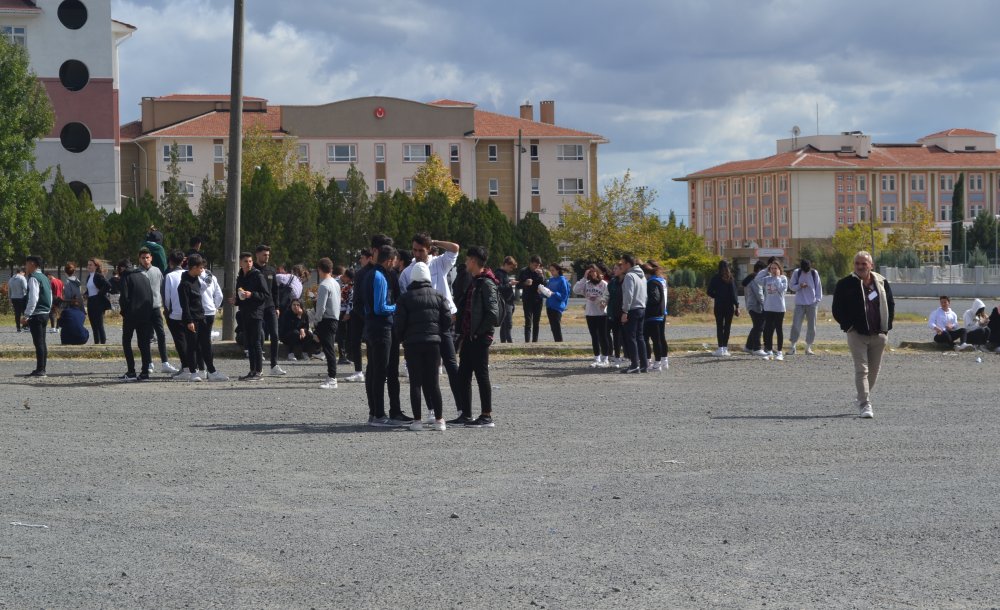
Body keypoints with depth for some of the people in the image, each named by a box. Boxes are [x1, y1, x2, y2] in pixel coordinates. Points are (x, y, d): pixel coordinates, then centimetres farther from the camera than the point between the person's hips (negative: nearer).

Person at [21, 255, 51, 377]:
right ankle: (42, 369, 15)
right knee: (42, 342, 12)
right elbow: (50, 298, 21)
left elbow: (33, 299, -21)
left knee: (38, 342, -9)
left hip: (36, 315, -9)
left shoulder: (33, 278, -12)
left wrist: (26, 315, -21)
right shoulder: (44, 278, 16)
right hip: (45, 313, 9)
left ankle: (40, 370, -10)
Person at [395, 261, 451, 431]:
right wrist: (443, 337, 16)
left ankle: (417, 420, -1)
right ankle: (439, 419, 2)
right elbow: (447, 320, 3)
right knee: (433, 381, 5)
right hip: (433, 341, 2)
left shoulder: (405, 297, -3)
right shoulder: (437, 296, 4)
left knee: (415, 382, 2)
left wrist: (402, 338, 12)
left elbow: (398, 323, -5)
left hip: (412, 343, -2)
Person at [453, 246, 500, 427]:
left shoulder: (486, 283, -14)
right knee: (463, 376, 11)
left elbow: (493, 313, -21)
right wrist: (463, 334, 14)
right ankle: (466, 415, 16)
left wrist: (479, 332, -15)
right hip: (469, 337, 10)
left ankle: (487, 417, -1)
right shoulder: (474, 282, 17)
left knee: (481, 375, -5)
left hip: (479, 338, -10)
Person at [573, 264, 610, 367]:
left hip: (602, 314, -4)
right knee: (594, 337, 10)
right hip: (590, 313, 4)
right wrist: (584, 278, -10)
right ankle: (597, 359, 17)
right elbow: (576, 290, -7)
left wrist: (603, 302, -28)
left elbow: (607, 297, -8)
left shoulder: (604, 284, -4)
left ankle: (604, 359, 4)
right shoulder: (586, 284, 6)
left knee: (603, 336, -1)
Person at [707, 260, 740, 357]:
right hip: (729, 306, 1)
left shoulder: (715, 278, -4)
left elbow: (710, 292, -2)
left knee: (719, 327, 3)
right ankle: (725, 348, 5)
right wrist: (737, 306, -4)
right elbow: (734, 293, -6)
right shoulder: (731, 279, -4)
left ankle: (721, 348, -4)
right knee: (727, 326, 7)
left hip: (719, 305, -1)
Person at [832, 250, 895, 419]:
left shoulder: (882, 283, 6)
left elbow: (890, 305, 15)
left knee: (874, 371, 12)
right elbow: (837, 309, 2)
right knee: (861, 370, -11)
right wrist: (848, 326, -4)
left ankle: (861, 399, 31)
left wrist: (886, 327, 7)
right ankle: (865, 404, -13)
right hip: (857, 334, -4)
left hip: (878, 335, 4)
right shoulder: (845, 284, -3)